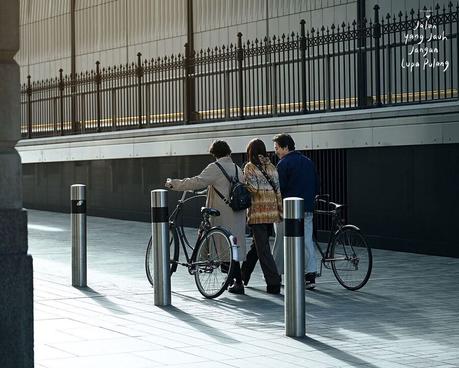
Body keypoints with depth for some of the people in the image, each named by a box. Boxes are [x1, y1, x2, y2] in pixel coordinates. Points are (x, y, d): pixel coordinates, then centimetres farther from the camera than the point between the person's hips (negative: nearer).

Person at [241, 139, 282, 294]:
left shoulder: (249, 167, -6)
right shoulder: (271, 167, 9)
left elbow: (253, 188, -17)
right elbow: (278, 190, 6)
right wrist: (281, 210, 9)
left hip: (257, 213, -6)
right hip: (272, 212, 6)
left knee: (263, 249, -4)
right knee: (256, 245, 20)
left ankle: (273, 283, -11)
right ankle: (243, 275, 35)